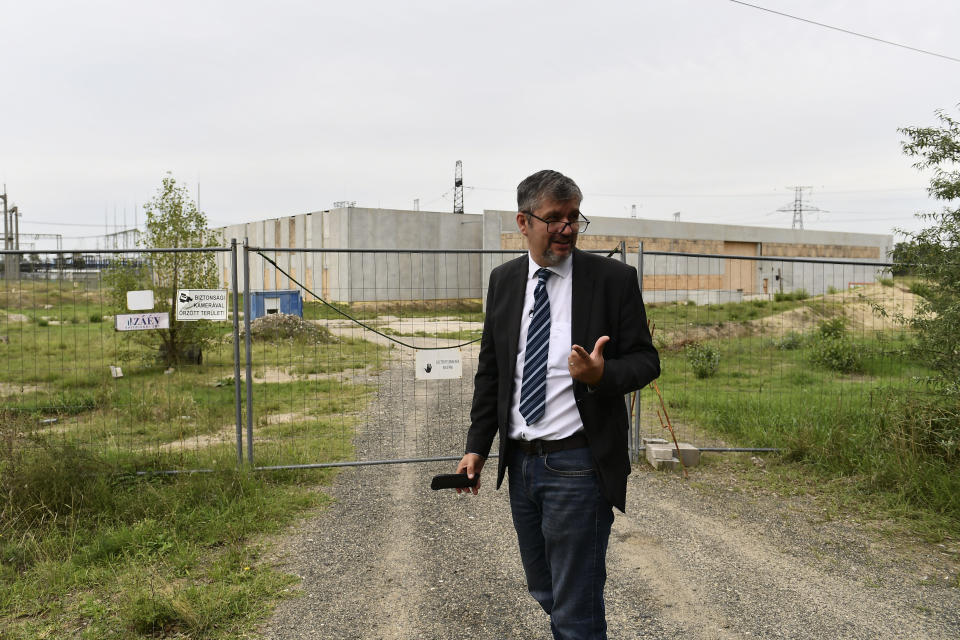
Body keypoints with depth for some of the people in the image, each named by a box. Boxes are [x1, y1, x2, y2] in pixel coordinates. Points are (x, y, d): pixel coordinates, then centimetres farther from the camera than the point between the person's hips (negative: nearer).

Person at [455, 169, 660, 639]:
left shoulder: (613, 279, -7)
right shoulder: (503, 280, 7)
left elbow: (645, 359, -5)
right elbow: (490, 371, 11)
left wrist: (603, 374, -26)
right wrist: (477, 445, 6)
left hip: (578, 464, -5)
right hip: (521, 461, 5)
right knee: (544, 592, 22)